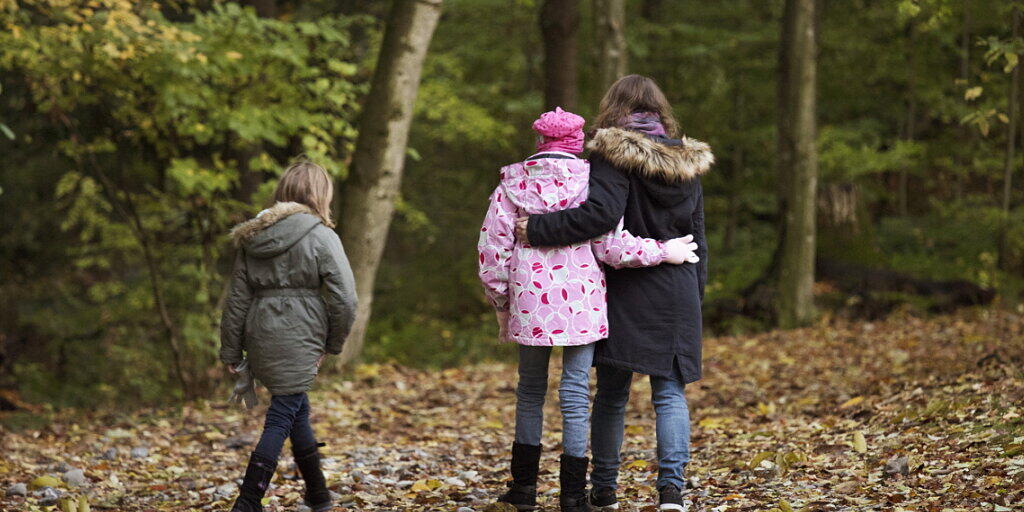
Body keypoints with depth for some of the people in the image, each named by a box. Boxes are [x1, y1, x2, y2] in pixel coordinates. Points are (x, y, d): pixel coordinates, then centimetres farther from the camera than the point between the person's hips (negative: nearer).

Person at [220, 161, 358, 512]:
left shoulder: (252, 239, 10)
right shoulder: (320, 237, -6)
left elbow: (237, 299, 11)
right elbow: (345, 298, -10)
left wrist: (231, 351, 15)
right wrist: (333, 344, 3)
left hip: (259, 338, 6)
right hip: (297, 338, -6)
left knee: (298, 409, 20)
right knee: (281, 418, -1)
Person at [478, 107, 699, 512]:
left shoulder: (514, 183, 4)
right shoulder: (589, 181, -3)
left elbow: (493, 247, 3)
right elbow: (610, 245, -7)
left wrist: (501, 302, 14)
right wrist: (661, 251, 4)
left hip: (529, 298, 2)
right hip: (580, 300, -2)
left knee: (530, 389, 15)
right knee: (576, 389, 2)